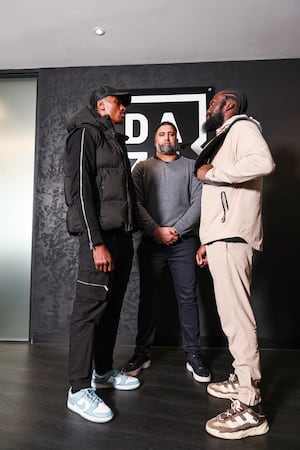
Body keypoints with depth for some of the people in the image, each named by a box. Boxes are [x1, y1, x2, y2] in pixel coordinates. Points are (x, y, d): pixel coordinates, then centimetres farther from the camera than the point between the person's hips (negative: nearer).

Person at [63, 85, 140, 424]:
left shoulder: (115, 140, 24)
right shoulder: (86, 133, -1)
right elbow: (81, 189, -13)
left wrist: (127, 236, 14)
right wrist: (96, 242, -20)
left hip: (122, 235, 9)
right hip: (100, 234, -9)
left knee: (112, 306, 12)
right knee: (90, 307, -6)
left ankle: (103, 372, 26)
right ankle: (79, 390, 5)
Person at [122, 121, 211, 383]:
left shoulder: (191, 166, 11)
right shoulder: (143, 168, 12)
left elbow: (198, 202, 1)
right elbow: (136, 202, 0)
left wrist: (177, 230, -10)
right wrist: (157, 231, -11)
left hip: (184, 241, 0)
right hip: (151, 241, 1)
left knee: (187, 298, 3)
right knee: (148, 297, 6)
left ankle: (193, 355, 14)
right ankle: (143, 353, 18)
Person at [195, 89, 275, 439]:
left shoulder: (242, 126, 0)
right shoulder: (224, 139, 28)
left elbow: (263, 162, -24)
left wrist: (212, 173, -13)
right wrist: (207, 240, 21)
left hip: (232, 236, -10)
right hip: (222, 236, 10)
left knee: (236, 315, -10)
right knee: (232, 313, 14)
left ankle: (250, 408, -2)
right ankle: (243, 379, 27)